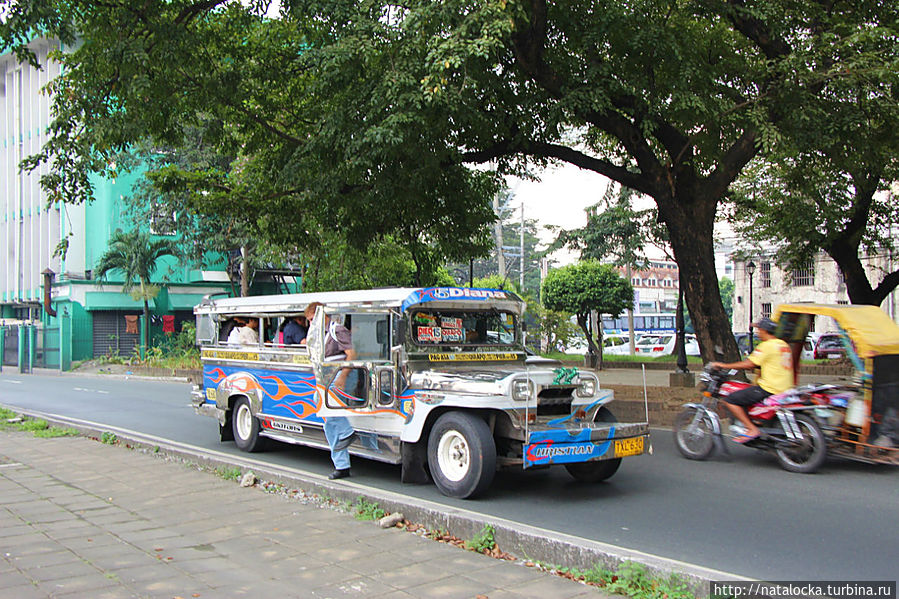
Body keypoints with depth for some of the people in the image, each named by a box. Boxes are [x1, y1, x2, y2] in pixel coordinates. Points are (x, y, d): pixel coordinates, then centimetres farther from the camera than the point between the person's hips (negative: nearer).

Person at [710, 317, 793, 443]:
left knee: (730, 400, -10)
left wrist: (724, 365, -9)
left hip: (769, 389, -10)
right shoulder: (783, 344, 15)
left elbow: (749, 364, -16)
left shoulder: (767, 345, -13)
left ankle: (752, 429, -13)